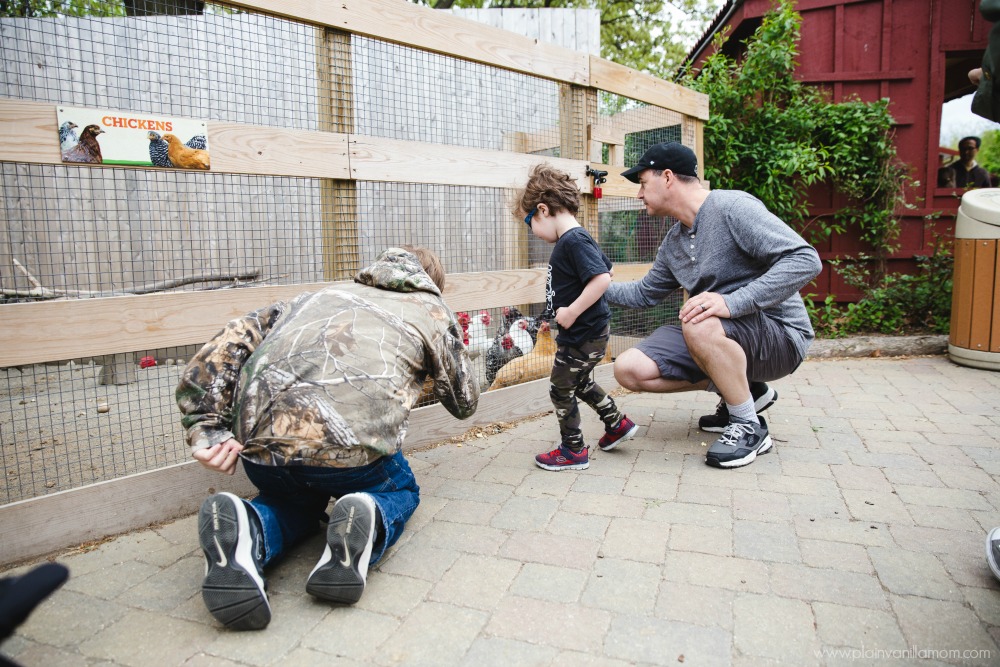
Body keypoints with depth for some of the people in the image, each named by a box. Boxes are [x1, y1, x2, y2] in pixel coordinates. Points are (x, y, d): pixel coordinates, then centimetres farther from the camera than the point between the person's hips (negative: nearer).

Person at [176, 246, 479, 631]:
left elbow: (234, 340, 18)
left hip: (258, 440, 3)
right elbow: (464, 401, 30)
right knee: (400, 489, 30)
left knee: (294, 498, 35)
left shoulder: (325, 294, 31)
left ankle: (245, 533, 1)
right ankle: (365, 524, -5)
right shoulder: (433, 311, 21)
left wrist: (206, 428, 12)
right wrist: (434, 369, 51)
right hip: (350, 444, -3)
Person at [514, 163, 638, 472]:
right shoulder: (573, 240, 9)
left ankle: (573, 451, 17)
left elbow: (602, 278, -32)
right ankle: (618, 424, 38)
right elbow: (605, 268, 21)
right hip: (583, 331, 10)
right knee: (579, 382, 26)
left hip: (584, 334, -10)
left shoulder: (574, 241, -22)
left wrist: (573, 311, -26)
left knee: (560, 388, 3)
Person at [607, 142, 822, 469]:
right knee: (629, 369, -8)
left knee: (700, 323, -38)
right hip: (721, 338, 8)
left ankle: (750, 427, -14)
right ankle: (741, 389, 8)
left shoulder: (733, 207, -16)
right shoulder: (673, 241, 10)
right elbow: (644, 293, 24)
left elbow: (805, 259, -25)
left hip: (780, 336, -8)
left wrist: (732, 302, -34)